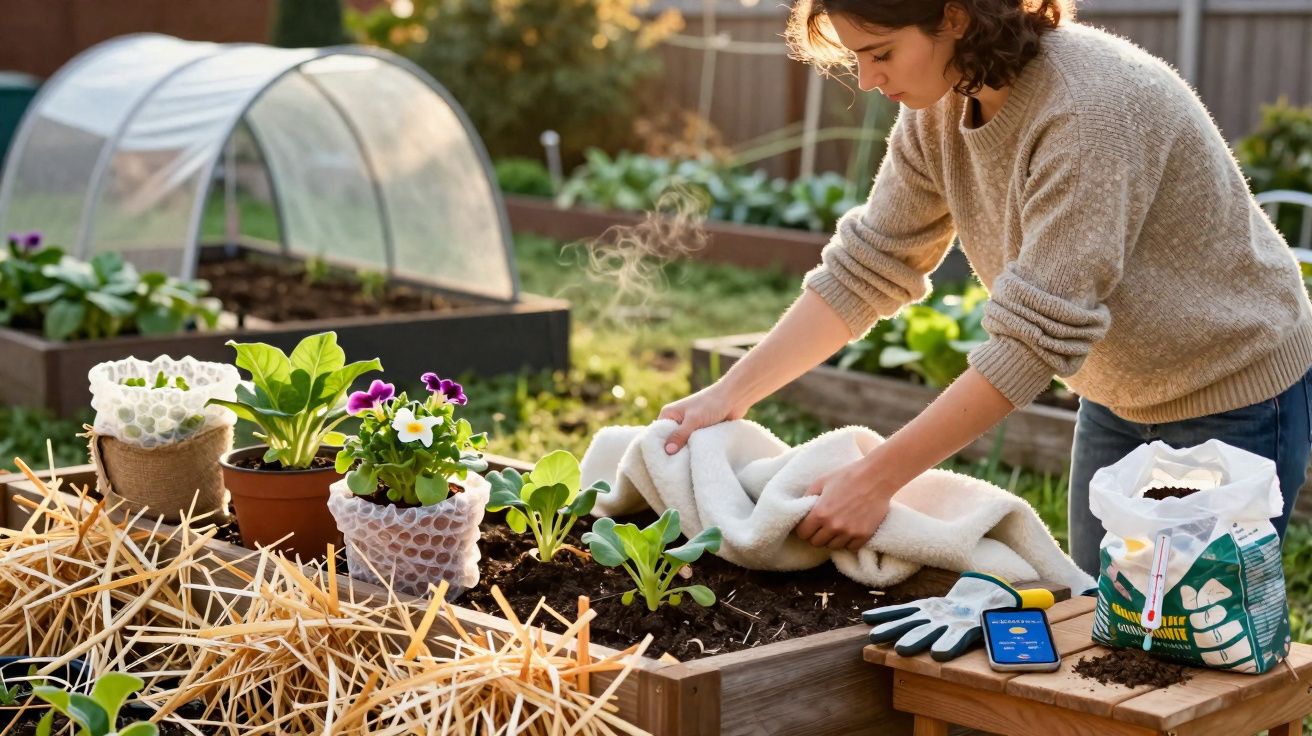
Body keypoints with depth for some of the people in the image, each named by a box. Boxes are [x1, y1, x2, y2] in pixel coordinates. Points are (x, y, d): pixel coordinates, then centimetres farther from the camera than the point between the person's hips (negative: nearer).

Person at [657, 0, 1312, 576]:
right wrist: (730, 394, -13)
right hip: (1119, 398, 7)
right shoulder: (939, 108, -8)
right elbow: (864, 269, -4)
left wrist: (876, 478, -33)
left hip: (1230, 398, -7)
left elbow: (1035, 336, -34)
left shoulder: (1091, 108, -32)